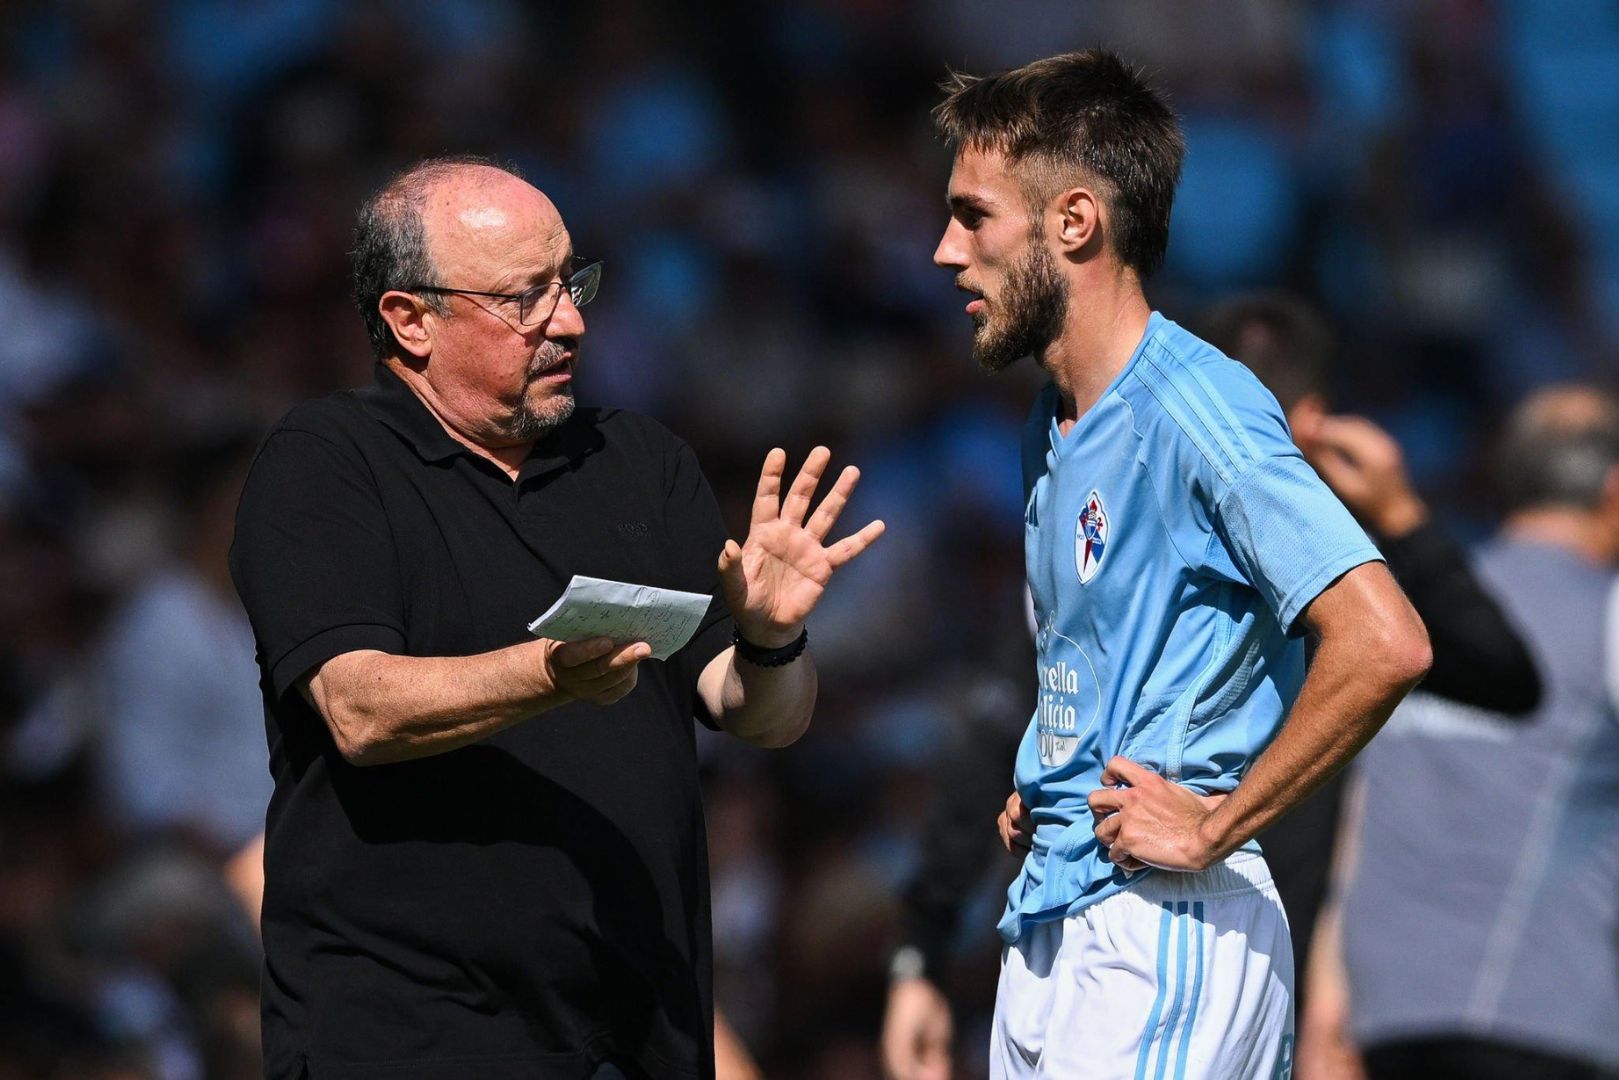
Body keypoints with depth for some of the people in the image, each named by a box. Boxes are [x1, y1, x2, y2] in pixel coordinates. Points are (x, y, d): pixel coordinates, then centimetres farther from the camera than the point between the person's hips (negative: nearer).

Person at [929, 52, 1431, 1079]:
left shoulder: (1198, 408, -15)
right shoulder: (1054, 423, 15)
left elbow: (1384, 644, -26)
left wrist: (1214, 829, -19)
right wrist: (1043, 789, 13)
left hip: (1165, 930, -9)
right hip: (1052, 916, 9)